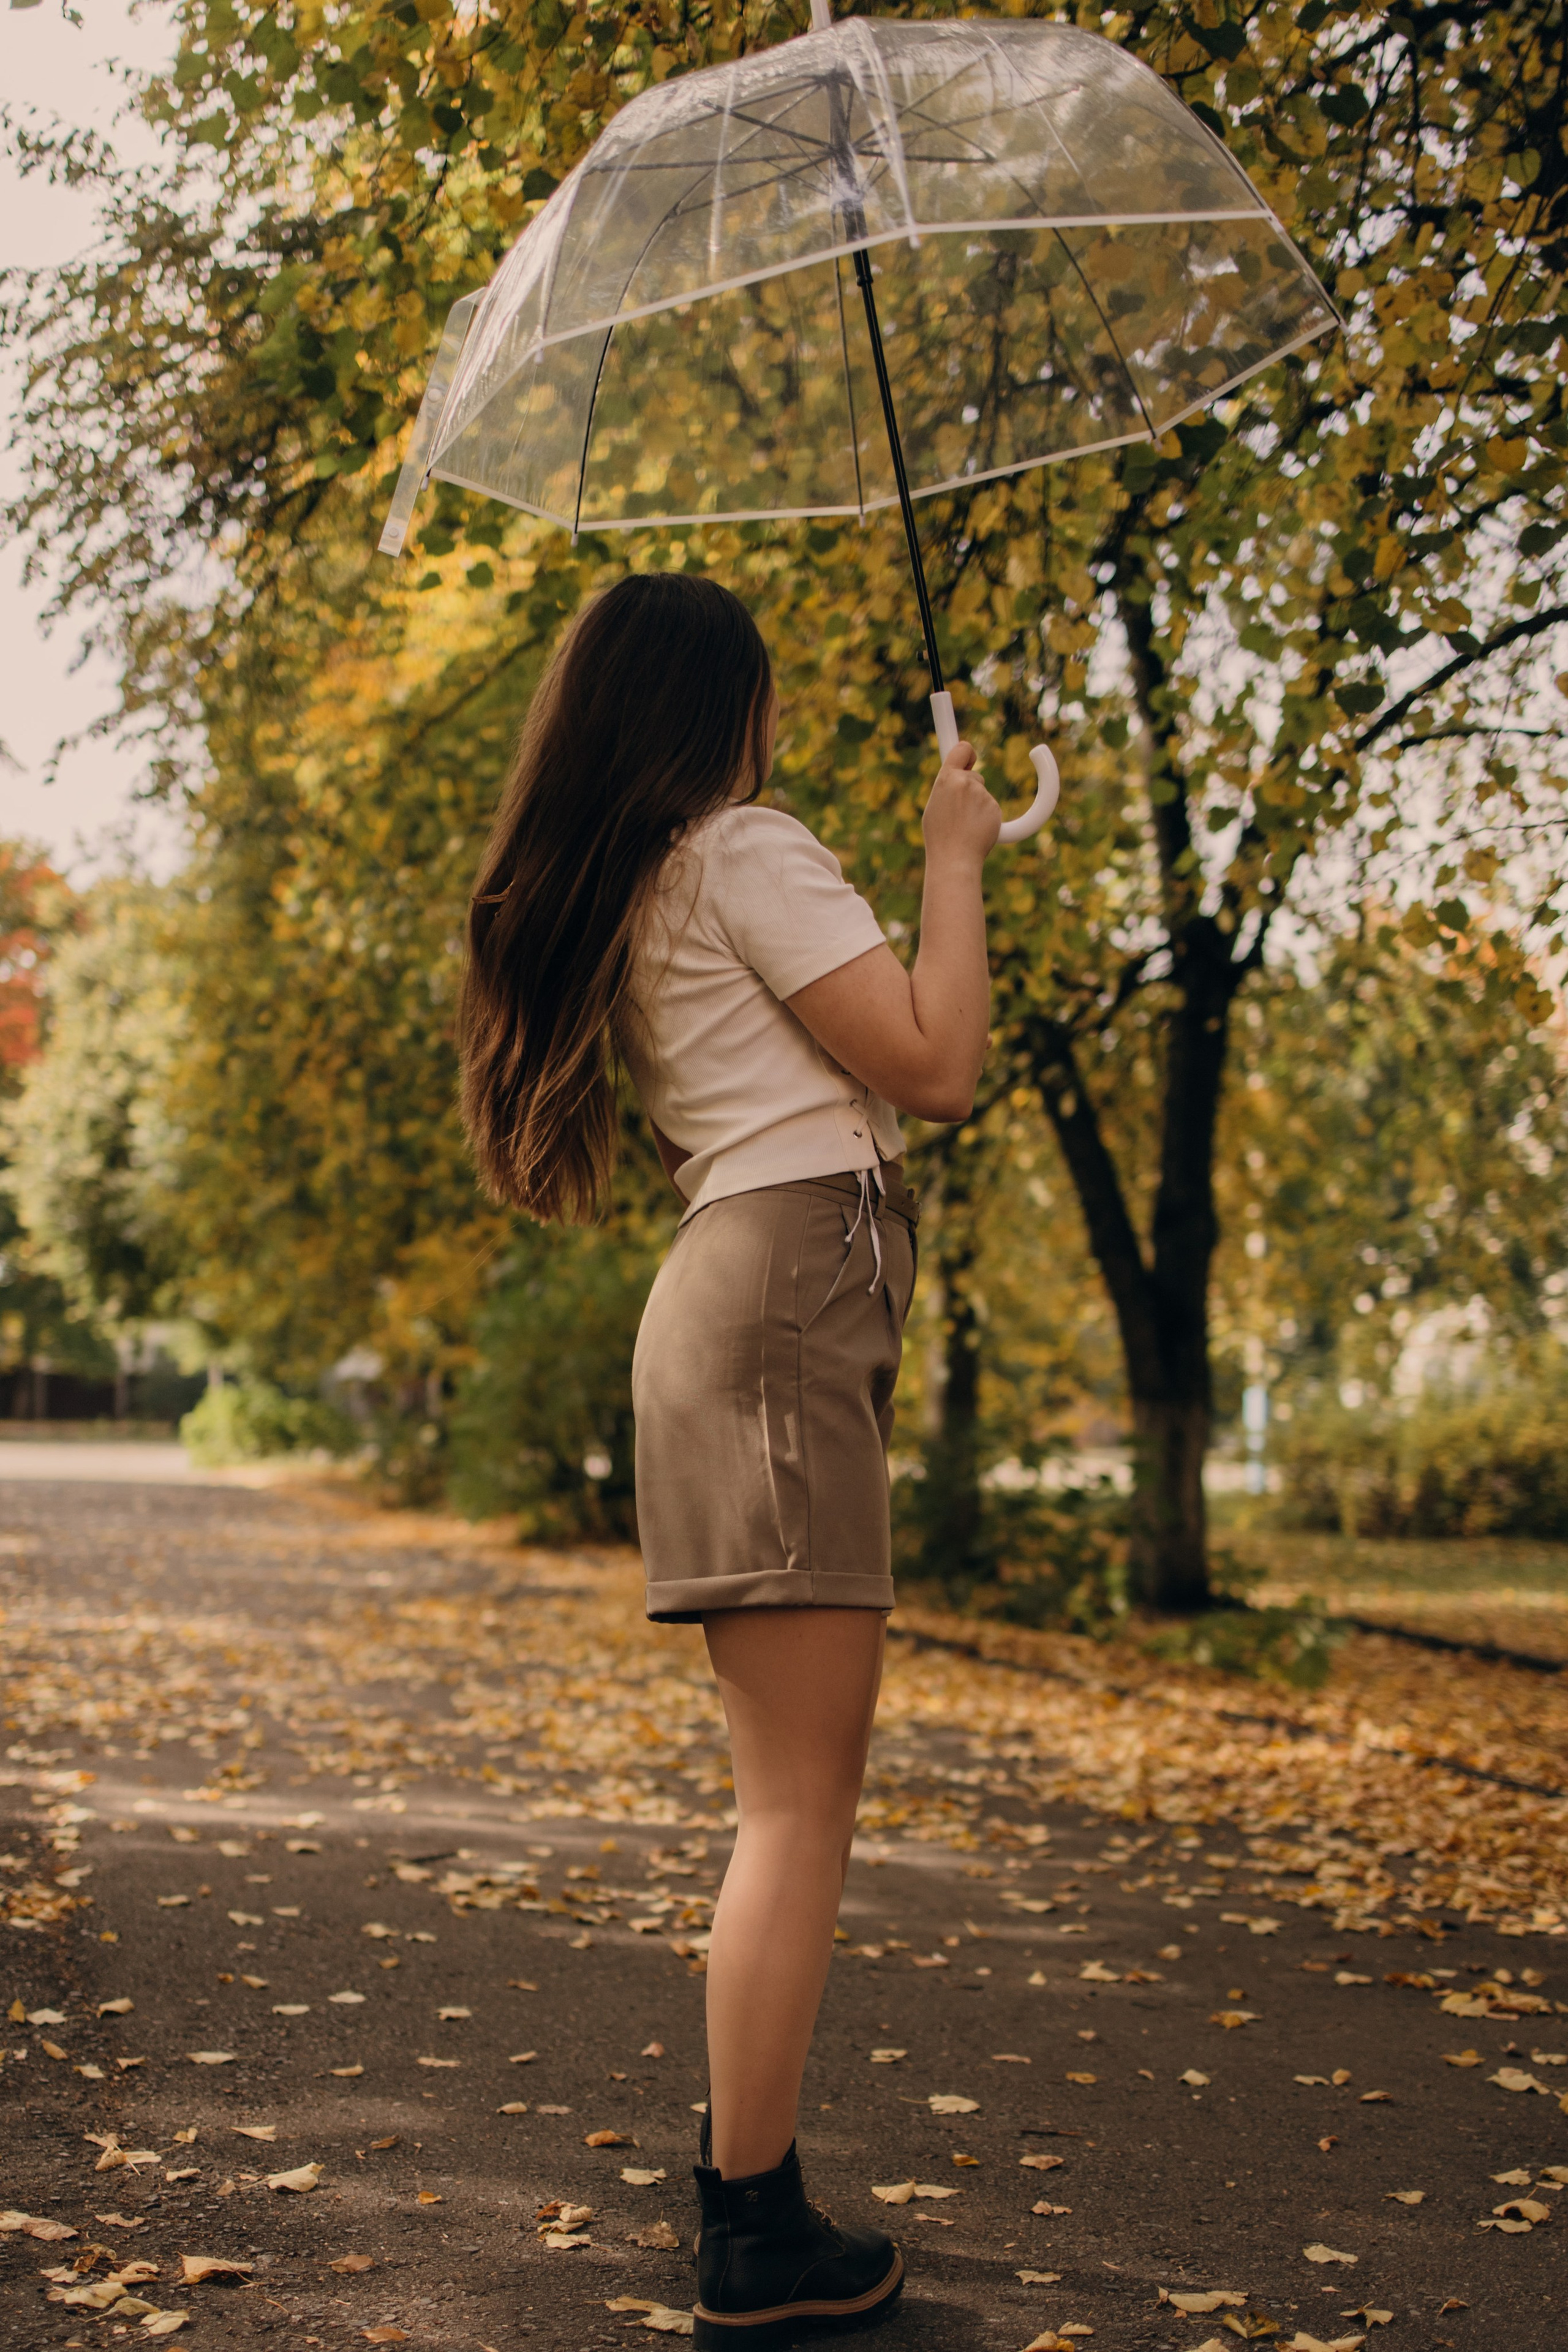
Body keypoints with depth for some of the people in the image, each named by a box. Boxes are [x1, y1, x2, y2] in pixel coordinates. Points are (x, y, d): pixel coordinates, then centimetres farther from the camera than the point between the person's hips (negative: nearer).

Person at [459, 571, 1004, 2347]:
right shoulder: (742, 850, -5)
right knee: (801, 1803, -8)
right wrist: (954, 856, 4)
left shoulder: (609, 898, 23)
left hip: (726, 1286, 10)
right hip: (794, 1282, -10)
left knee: (789, 1800, 11)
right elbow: (938, 1066, -9)